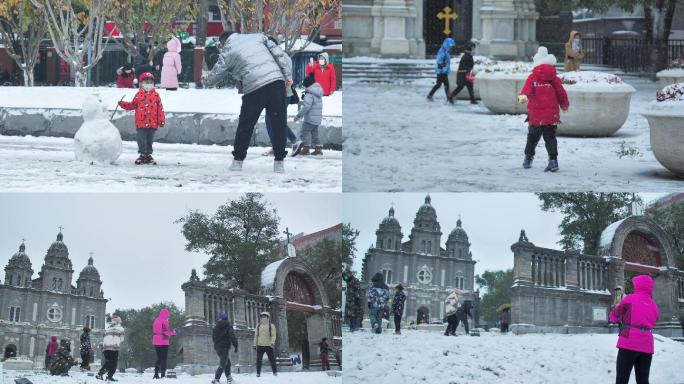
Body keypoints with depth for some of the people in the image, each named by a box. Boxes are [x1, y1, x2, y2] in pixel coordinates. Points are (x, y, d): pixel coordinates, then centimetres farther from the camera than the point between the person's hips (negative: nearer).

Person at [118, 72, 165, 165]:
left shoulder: (156, 95, 4)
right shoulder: (139, 95, 5)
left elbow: (160, 108, 4)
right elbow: (132, 105, 14)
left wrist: (161, 120, 0)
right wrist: (123, 104, 1)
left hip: (152, 123, 0)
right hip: (141, 123, 0)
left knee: (149, 140, 9)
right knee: (142, 140, -2)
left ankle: (148, 155, 17)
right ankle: (143, 155, 4)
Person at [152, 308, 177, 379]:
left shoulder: (155, 321, 11)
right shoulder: (164, 321, -12)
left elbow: (154, 331, 13)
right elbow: (167, 332, -15)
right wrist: (173, 333, 1)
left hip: (156, 342, 7)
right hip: (163, 342, -7)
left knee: (159, 358, 15)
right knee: (164, 359, -3)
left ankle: (156, 374, 11)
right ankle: (163, 374, -7)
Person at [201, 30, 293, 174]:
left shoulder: (227, 52, 9)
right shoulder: (257, 37, 17)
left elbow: (215, 75, 16)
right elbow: (278, 54, 10)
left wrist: (204, 80, 39)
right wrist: (288, 75, 11)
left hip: (254, 89, -2)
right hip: (277, 82, 2)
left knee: (245, 125, 13)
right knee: (279, 124, 7)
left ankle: (238, 160, 19)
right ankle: (279, 162, 7)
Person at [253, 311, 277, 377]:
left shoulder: (271, 326, 2)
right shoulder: (258, 326, 11)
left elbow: (273, 335, -4)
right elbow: (256, 336, 13)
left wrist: (272, 342, -19)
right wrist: (255, 344, 8)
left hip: (268, 345, -2)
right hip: (260, 345, 2)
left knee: (272, 359, 1)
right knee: (259, 359, 0)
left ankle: (275, 372, 11)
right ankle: (258, 373, 5)